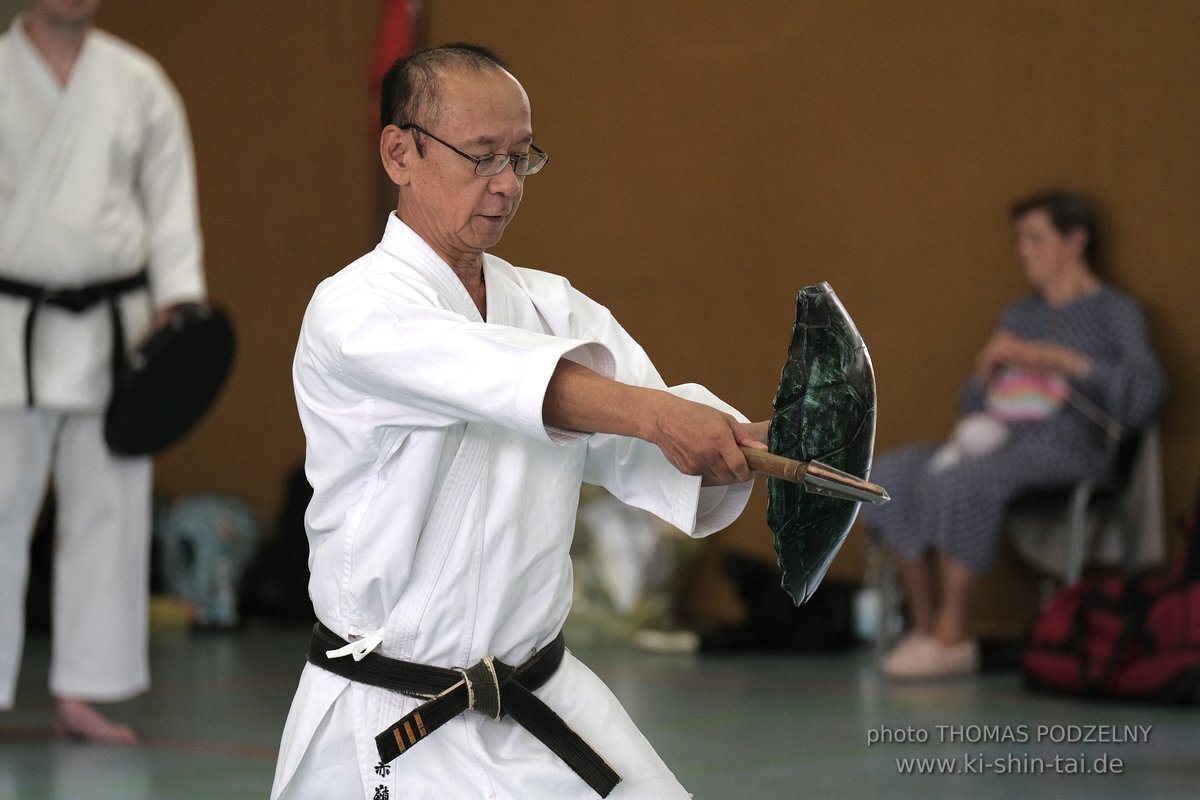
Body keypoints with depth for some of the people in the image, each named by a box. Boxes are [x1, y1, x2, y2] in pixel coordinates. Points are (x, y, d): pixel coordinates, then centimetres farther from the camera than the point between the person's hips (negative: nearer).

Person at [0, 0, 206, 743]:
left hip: (112, 326, 3)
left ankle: (82, 694, 14)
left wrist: (177, 303, -4)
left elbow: (172, 201, 8)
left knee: (108, 509, 5)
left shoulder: (139, 83, 7)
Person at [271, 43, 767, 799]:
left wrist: (755, 444, -27)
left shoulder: (551, 305, 9)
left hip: (546, 704, 6)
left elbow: (650, 455, -6)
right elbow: (475, 370, -33)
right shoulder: (355, 310, -12)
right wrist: (649, 413, -46)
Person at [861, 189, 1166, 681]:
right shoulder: (1017, 315, 26)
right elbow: (972, 403, 27)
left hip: (1064, 451, -7)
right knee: (890, 474, -18)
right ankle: (923, 624, -18)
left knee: (957, 480, -35)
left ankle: (953, 636, -27)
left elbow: (1144, 394, -13)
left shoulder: (1114, 311, 5)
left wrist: (1058, 360, -16)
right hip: (996, 443, 7)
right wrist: (986, 370, 4)